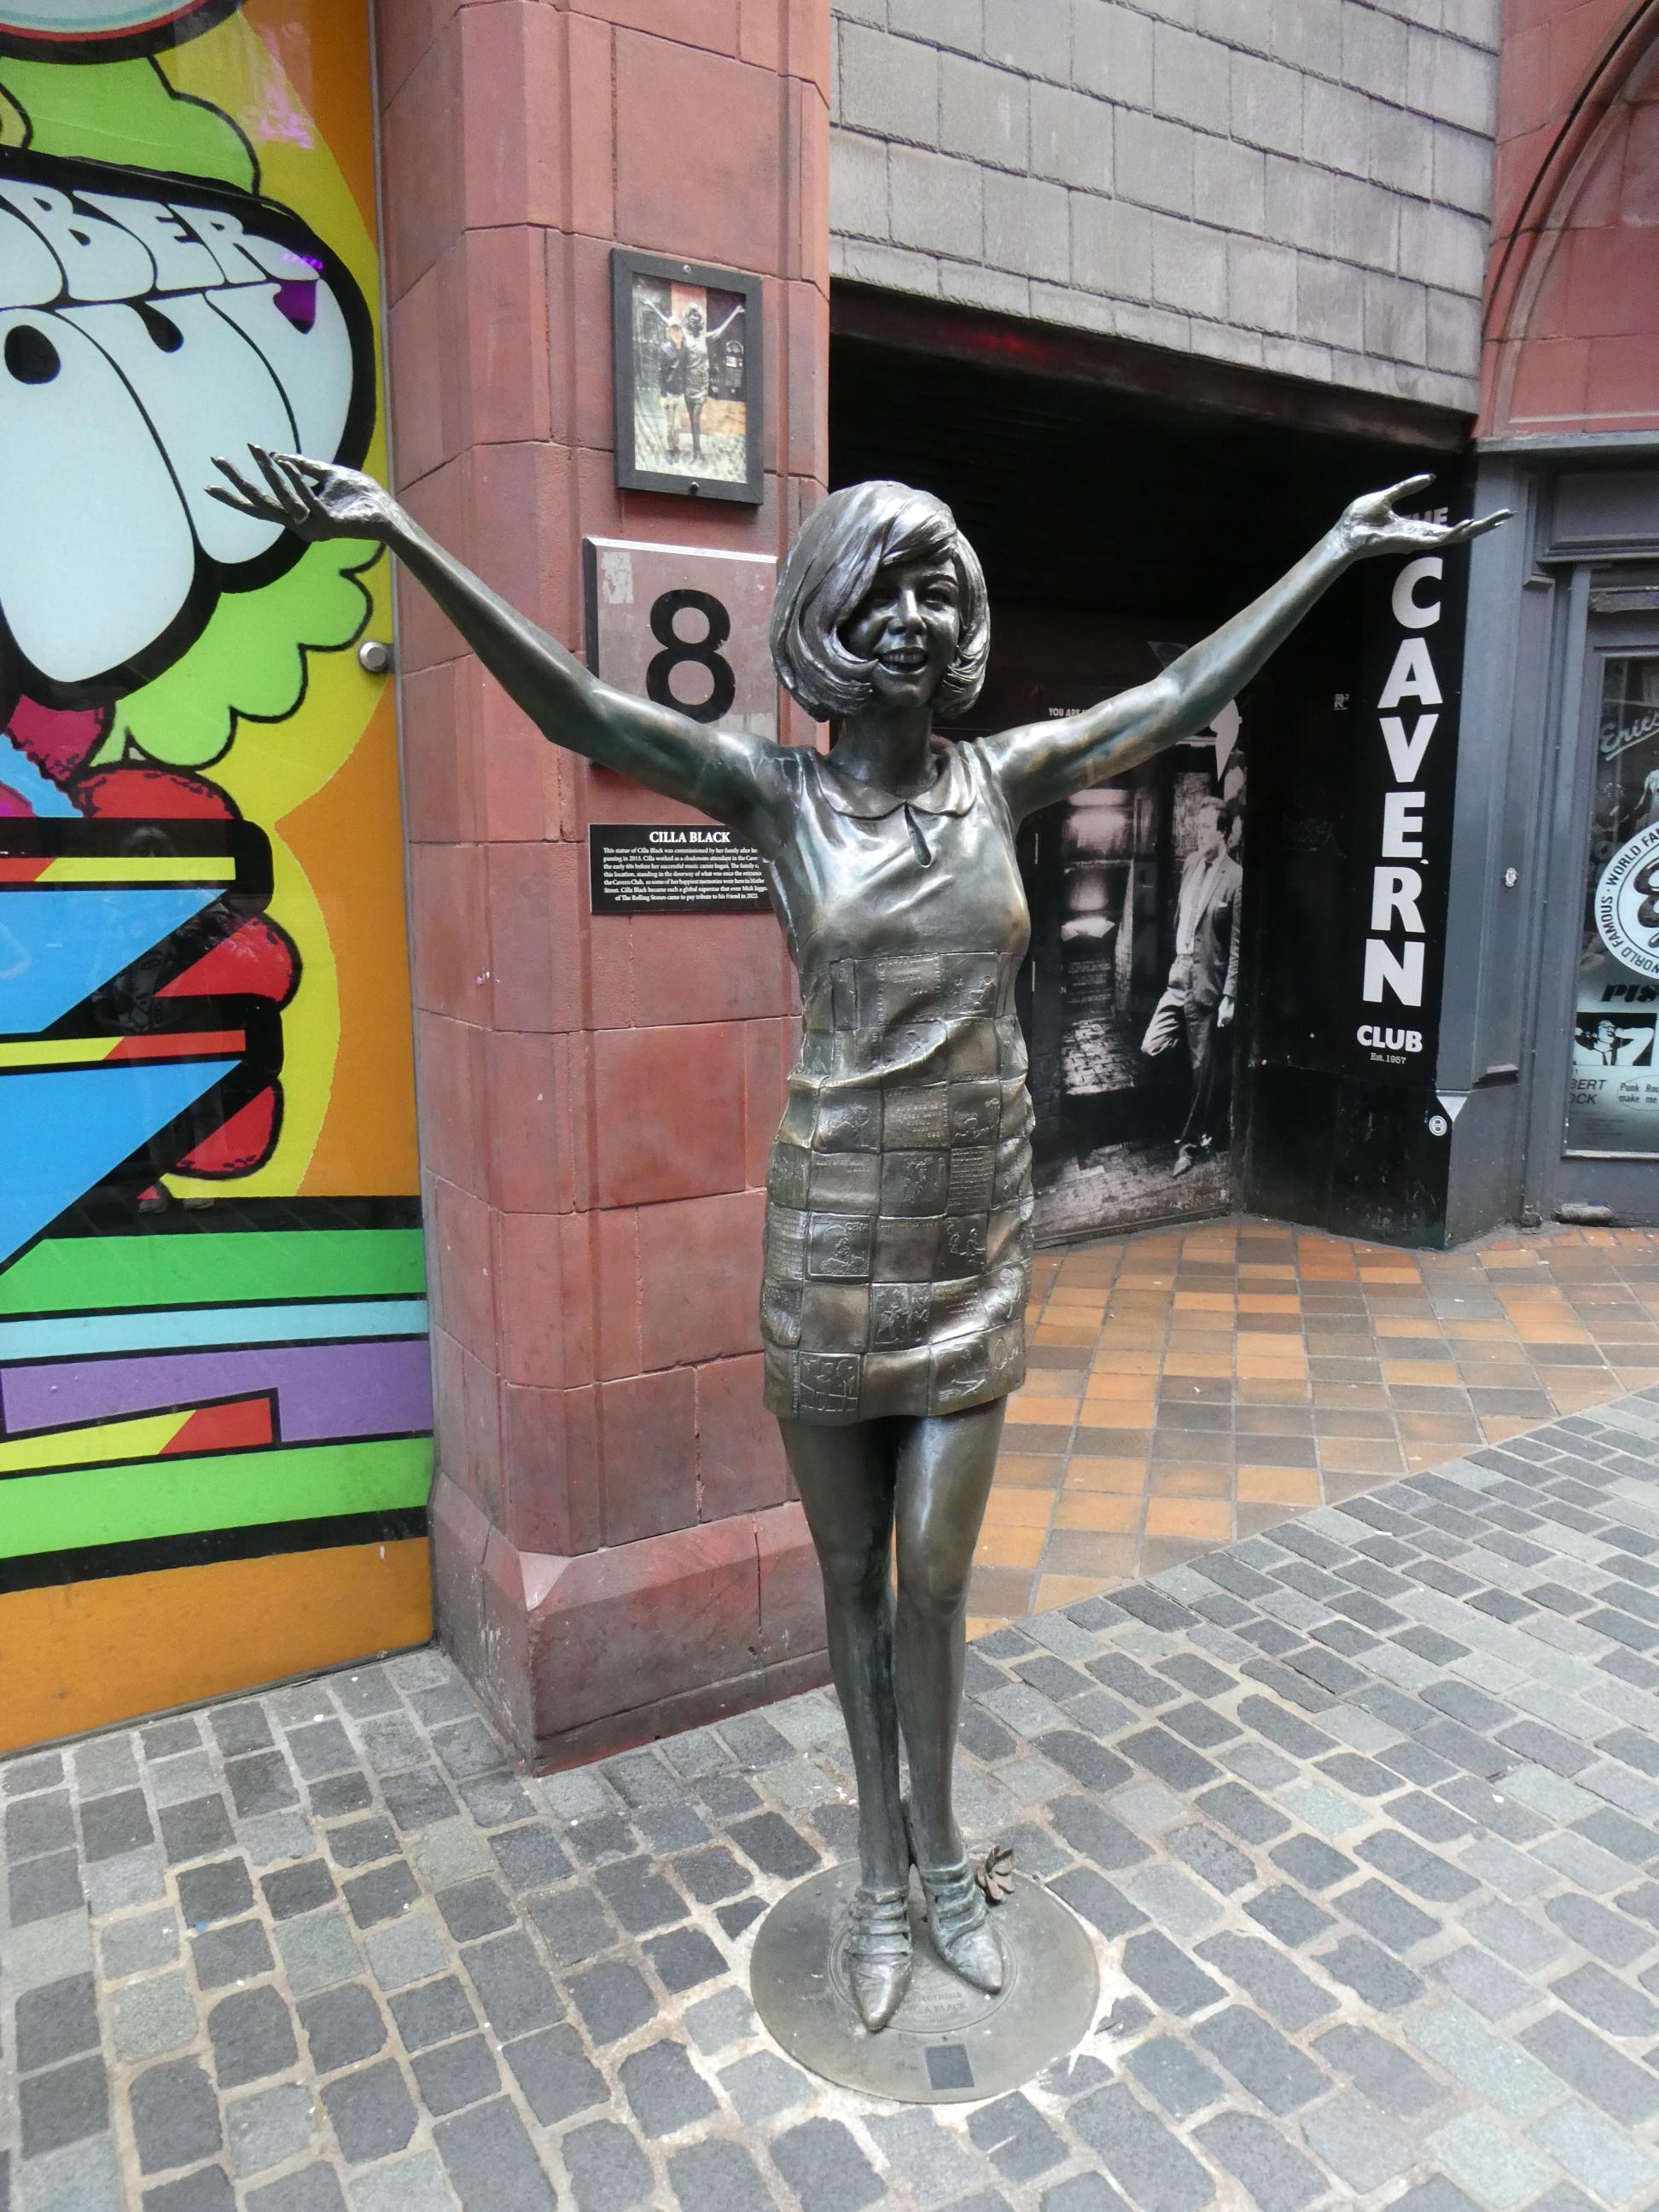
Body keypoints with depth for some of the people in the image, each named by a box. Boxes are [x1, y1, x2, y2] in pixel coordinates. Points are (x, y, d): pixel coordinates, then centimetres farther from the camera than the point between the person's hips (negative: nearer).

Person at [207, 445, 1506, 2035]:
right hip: (832, 1235, -2)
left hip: (979, 1242, 2)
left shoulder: (1006, 777, 4)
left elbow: (1189, 692, 12)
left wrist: (1338, 550, 19)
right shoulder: (779, 792, -4)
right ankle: (885, 1867, 35)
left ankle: (936, 1855, 36)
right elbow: (574, 708, -11)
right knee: (852, 1572, 13)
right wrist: (402, 535, -19)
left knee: (936, 1573, 10)